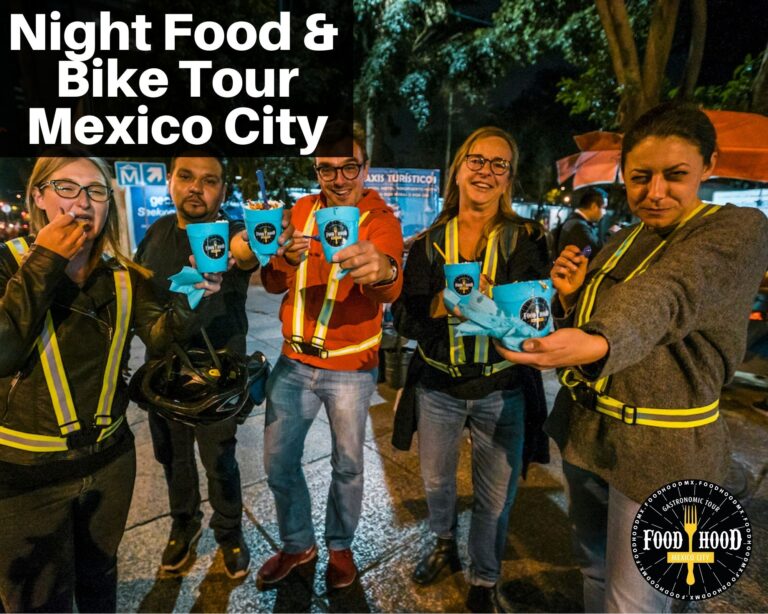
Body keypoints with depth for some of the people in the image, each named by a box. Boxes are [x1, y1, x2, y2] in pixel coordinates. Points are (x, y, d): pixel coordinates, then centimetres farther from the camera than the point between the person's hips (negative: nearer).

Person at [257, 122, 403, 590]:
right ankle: (298, 544, 38)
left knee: (348, 465, 12)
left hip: (351, 369, -3)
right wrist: (286, 259, -24)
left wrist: (381, 270, -57)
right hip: (294, 362, 4)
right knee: (278, 461, 12)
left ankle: (341, 546, 40)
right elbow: (272, 285, -1)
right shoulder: (302, 210, 1)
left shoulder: (382, 221, -12)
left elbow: (388, 290, -32)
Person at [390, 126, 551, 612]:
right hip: (438, 386, 2)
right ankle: (445, 545, 53)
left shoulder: (525, 238, -5)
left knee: (496, 496, 14)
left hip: (501, 391, -1)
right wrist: (444, 300, -26)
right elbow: (405, 320, -6)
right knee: (436, 480, 22)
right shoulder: (430, 243, -2)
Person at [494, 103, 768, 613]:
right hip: (585, 428, 6)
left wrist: (596, 344, -52)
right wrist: (572, 298, -6)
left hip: (658, 449, -6)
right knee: (595, 566, 23)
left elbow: (664, 299, -33)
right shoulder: (622, 242, 8)